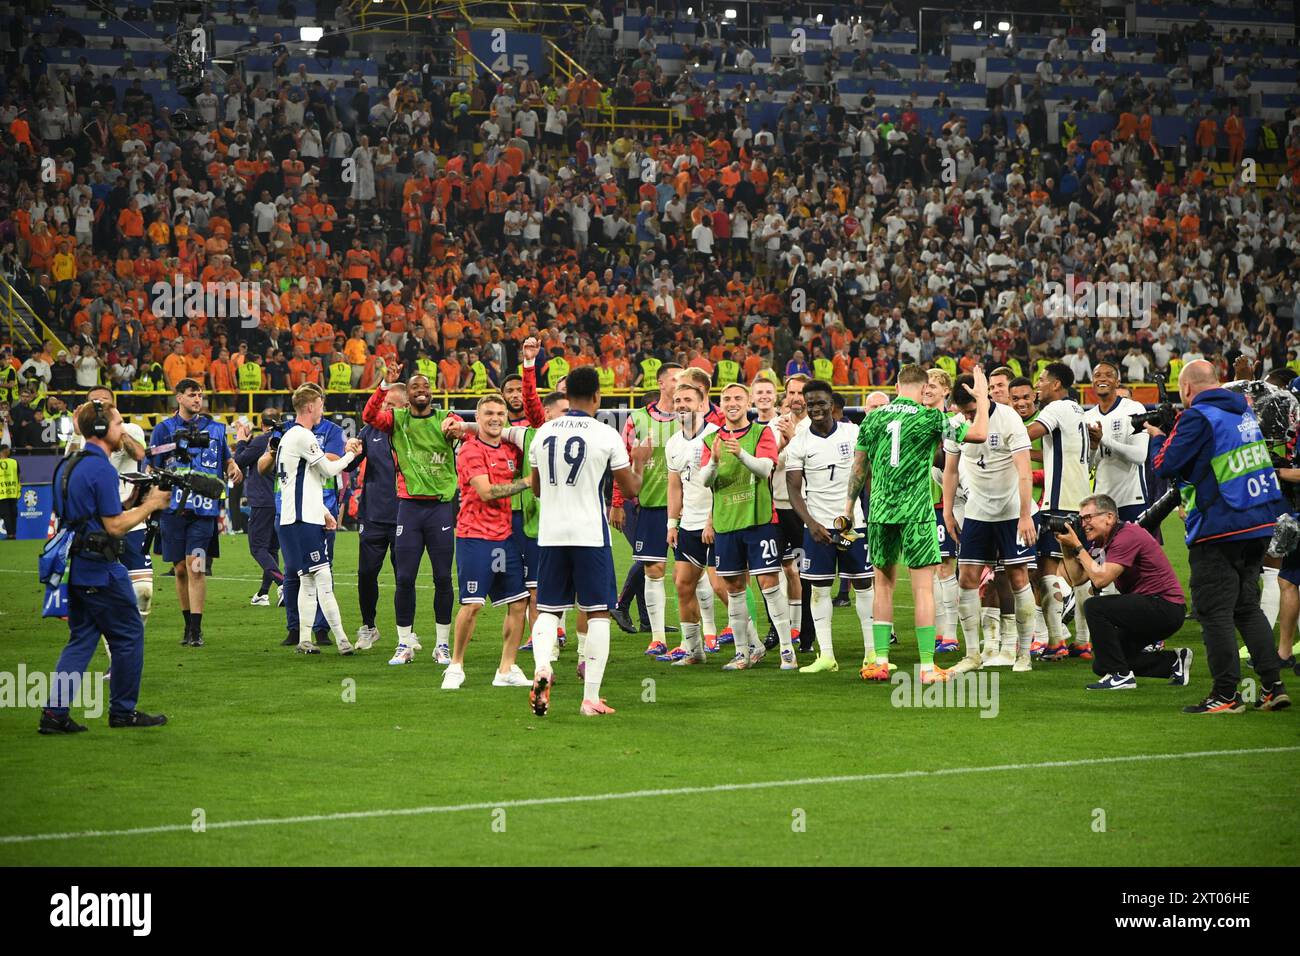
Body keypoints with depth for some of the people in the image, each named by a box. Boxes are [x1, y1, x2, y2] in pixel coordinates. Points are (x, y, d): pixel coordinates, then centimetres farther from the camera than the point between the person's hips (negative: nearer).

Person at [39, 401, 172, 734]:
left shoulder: (68, 466, 14)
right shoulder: (102, 469, -16)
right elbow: (114, 526, -16)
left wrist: (137, 503, 15)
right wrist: (150, 505, -4)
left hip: (73, 566, 9)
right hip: (99, 568, -9)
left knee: (81, 638, 11)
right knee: (129, 634, 5)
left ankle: (55, 711, 3)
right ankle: (123, 711, 12)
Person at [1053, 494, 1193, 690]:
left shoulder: (1127, 536, -19)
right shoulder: (1100, 543, 11)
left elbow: (1100, 579, -26)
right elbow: (1077, 577, 8)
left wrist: (1077, 546, -19)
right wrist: (1065, 545, -2)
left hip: (1166, 607, -10)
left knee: (1095, 607, -23)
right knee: (1101, 666, 8)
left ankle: (1120, 675, -16)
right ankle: (1173, 661, 15)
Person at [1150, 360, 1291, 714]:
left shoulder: (1198, 417, -13)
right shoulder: (1244, 411, 13)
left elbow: (1166, 466, -13)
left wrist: (1159, 438, 5)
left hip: (1219, 528, -8)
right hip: (1259, 524, 8)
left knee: (1214, 612, -1)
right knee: (1247, 607, 16)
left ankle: (1226, 695, -2)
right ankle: (1273, 687, 11)